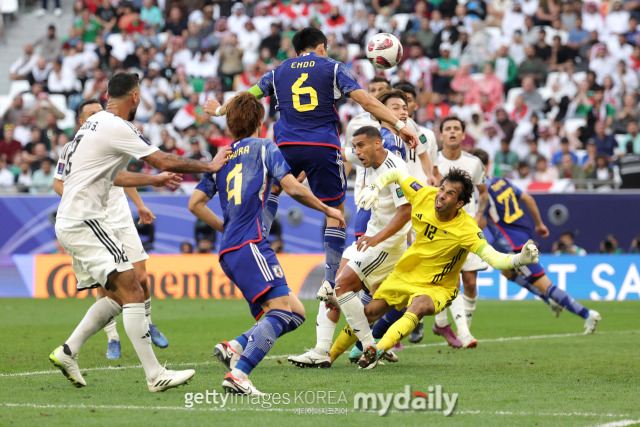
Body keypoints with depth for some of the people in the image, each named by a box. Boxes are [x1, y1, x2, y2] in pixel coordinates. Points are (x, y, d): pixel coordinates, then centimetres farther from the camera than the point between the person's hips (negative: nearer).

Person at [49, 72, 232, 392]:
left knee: (118, 294, 14)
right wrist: (210, 166, -1)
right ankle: (155, 375, -19)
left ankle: (67, 352, 15)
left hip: (69, 223, 10)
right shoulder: (117, 128, -14)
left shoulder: (96, 123, 17)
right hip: (83, 221, -10)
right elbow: (165, 162, -13)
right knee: (131, 291, -15)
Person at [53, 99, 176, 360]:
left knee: (140, 277, -1)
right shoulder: (71, 149, -5)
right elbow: (58, 183, 0)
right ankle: (112, 339, 6)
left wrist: (140, 206, 26)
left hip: (123, 220, 4)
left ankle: (147, 324, 23)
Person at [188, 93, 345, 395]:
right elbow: (292, 188, -3)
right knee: (282, 309, -20)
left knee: (296, 312, 8)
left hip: (229, 251, 8)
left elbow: (195, 204, 18)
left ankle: (236, 347, -9)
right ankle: (238, 374, -34)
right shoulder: (263, 147, 6)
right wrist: (327, 209, 10)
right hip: (250, 244, -8)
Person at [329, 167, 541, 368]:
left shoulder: (466, 228, -27)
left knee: (418, 307, -37)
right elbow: (396, 174, 4)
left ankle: (377, 350, -52)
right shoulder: (425, 196, -14)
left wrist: (520, 259, -56)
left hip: (437, 288, -5)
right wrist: (374, 188, -11)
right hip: (404, 275, 5)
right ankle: (329, 355, 23)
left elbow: (492, 257, -38)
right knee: (368, 313, 4)